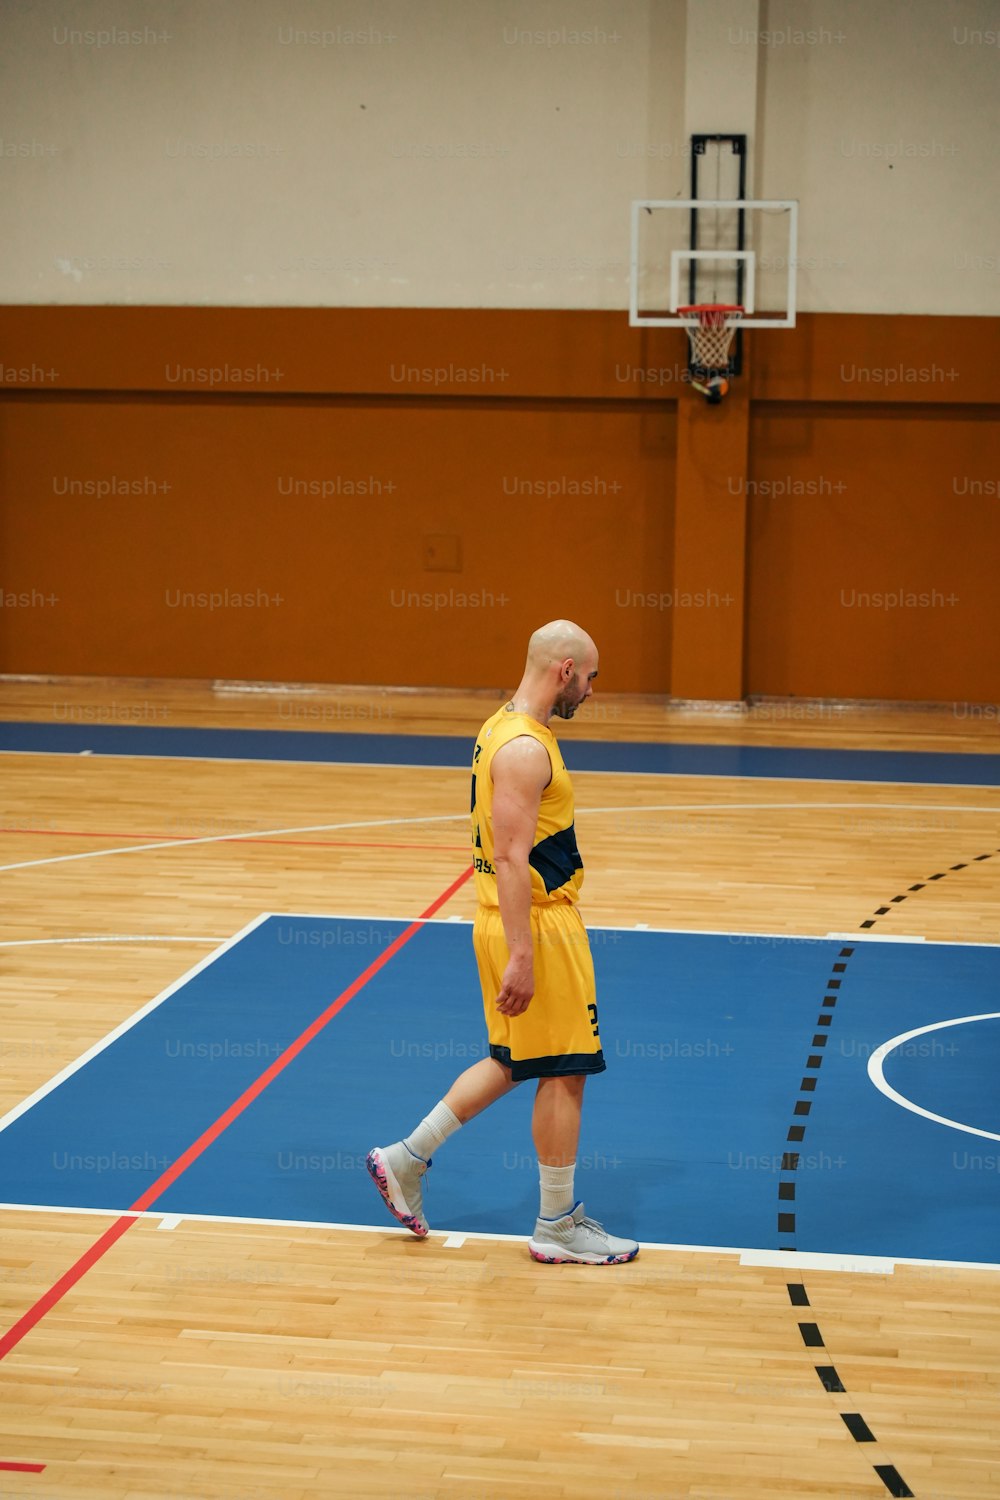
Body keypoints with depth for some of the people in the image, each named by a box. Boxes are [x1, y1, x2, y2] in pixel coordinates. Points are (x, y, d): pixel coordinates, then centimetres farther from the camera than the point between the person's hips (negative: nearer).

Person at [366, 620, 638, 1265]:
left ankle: (407, 1160, 23)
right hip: (537, 927, -10)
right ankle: (558, 1227, 11)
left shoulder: (508, 729, 12)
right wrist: (520, 957, -26)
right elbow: (511, 858, -25)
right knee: (565, 1072, 0)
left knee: (511, 1064, 19)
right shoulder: (525, 748, -20)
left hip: (516, 923, 10)